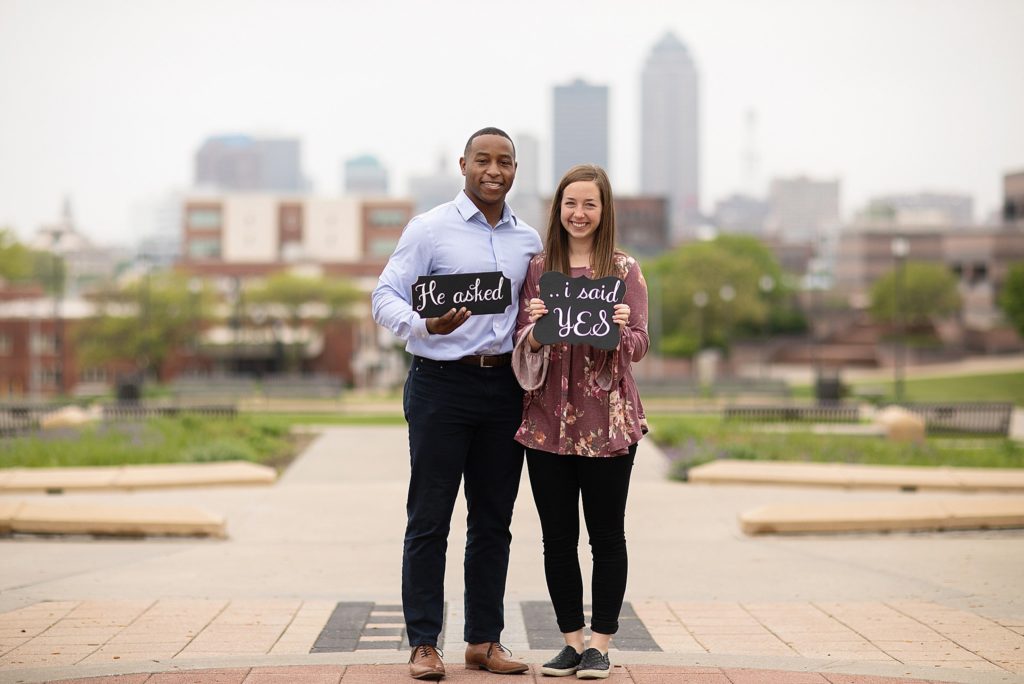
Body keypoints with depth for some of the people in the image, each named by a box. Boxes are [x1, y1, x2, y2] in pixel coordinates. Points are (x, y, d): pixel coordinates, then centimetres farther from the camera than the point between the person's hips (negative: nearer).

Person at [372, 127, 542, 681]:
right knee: (429, 518, -2)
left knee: (493, 519, 8)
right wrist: (426, 325, -26)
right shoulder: (429, 229, -2)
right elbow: (385, 297, -7)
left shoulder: (528, 240, 13)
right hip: (442, 384, -5)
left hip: (505, 386, 5)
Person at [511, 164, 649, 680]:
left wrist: (620, 329, -20)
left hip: (607, 419, -2)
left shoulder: (625, 271, 2)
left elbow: (639, 346, 0)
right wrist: (534, 328, -16)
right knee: (557, 536, 6)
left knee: (606, 534, 3)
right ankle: (571, 642, 17)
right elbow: (522, 346, 6)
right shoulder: (536, 269, 7)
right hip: (548, 419, 2)